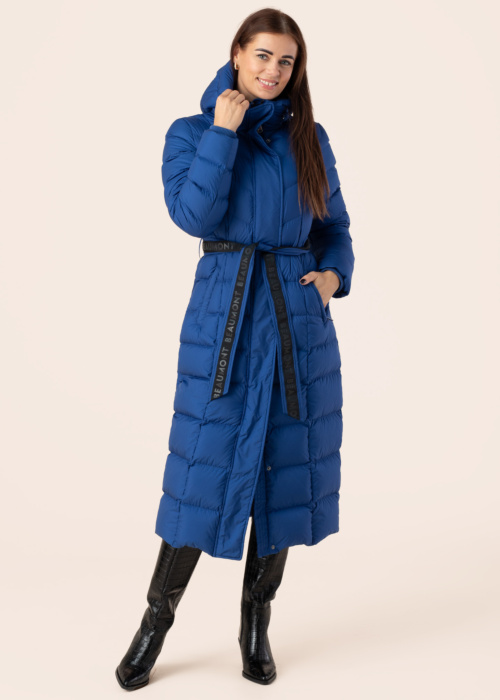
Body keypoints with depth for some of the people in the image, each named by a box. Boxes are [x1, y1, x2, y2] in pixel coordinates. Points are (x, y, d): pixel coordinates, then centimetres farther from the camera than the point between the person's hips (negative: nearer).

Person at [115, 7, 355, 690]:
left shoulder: (311, 138, 10)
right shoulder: (191, 132, 4)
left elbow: (335, 228, 16)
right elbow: (193, 214, -13)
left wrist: (333, 275, -3)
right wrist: (223, 131, -10)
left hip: (299, 319, 3)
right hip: (224, 313, -2)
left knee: (287, 467, 6)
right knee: (206, 469, -2)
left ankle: (257, 622, 24)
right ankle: (156, 622, 18)